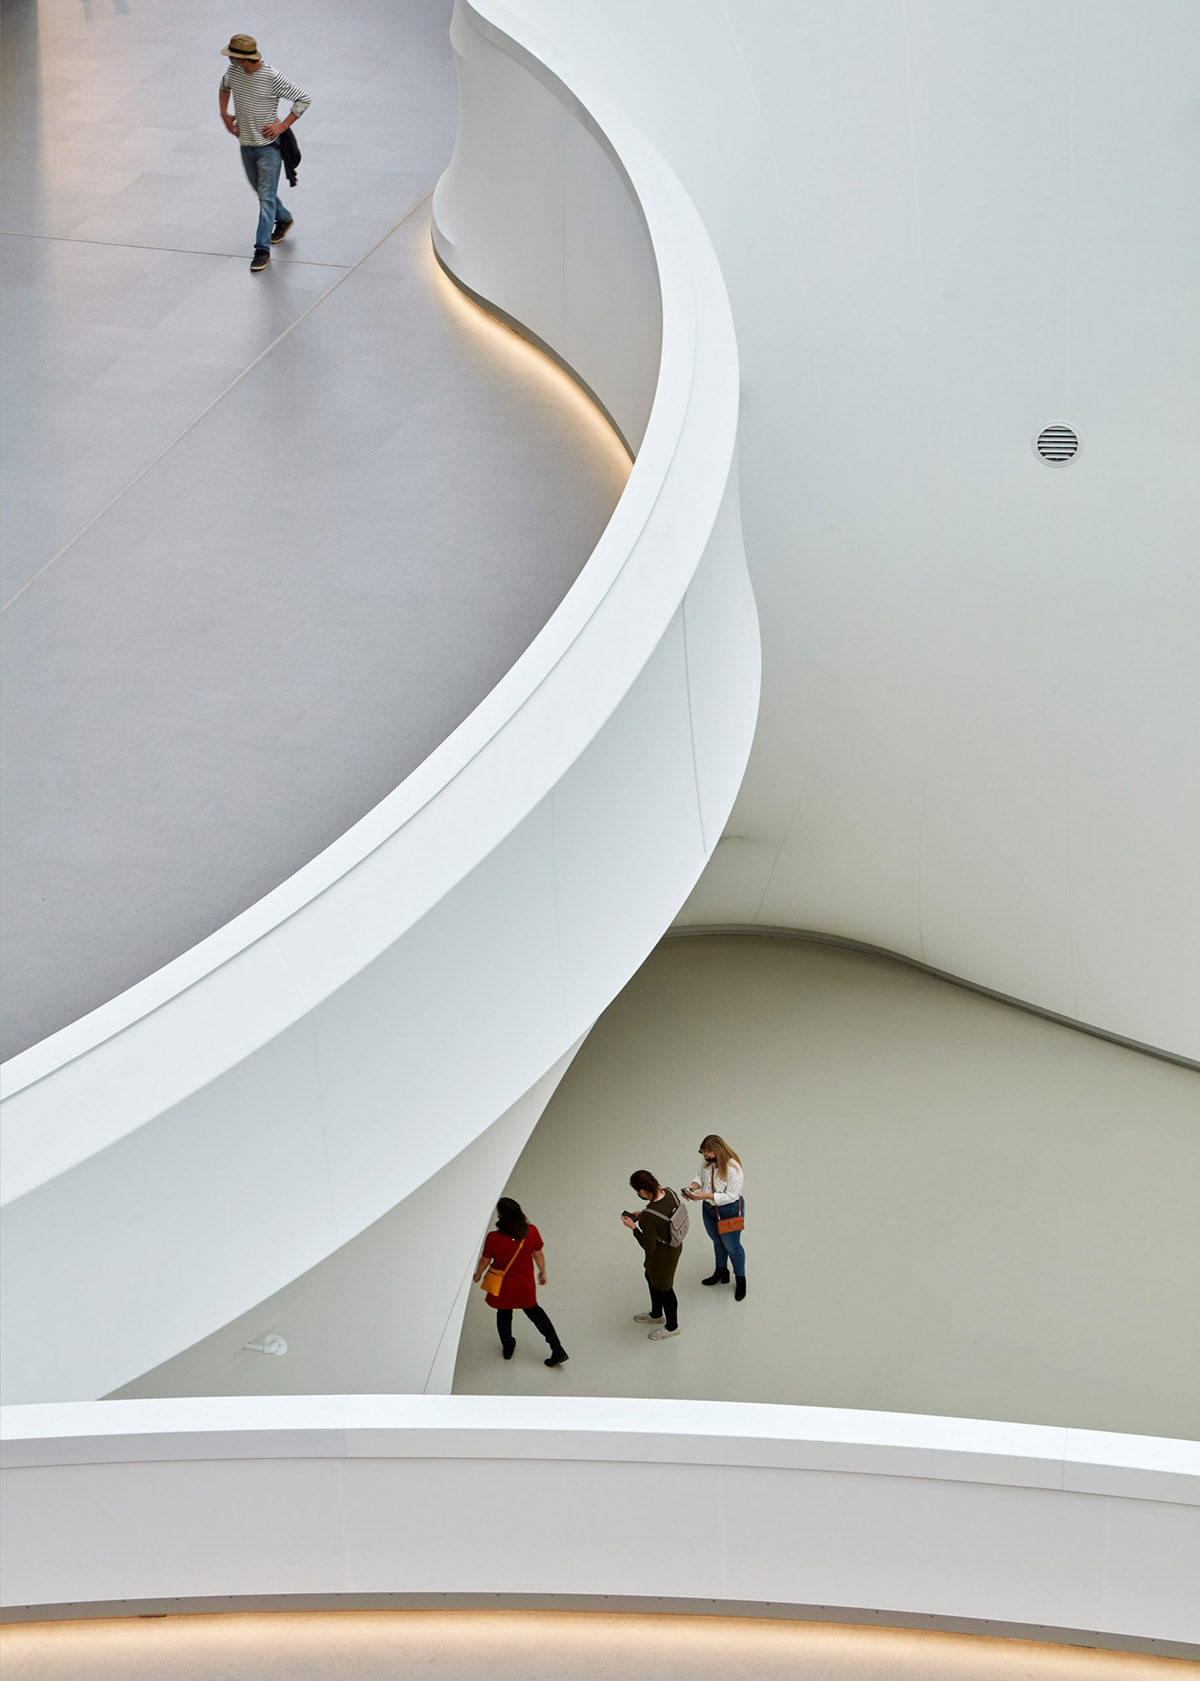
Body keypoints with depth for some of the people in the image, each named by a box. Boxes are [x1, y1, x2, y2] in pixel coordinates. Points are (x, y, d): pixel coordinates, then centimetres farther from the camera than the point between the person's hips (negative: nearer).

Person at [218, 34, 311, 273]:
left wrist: (282, 126, -16)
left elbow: (304, 99, -14)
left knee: (266, 197, -7)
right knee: (261, 191, 23)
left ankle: (262, 250, -6)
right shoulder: (234, 71, -4)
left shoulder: (272, 77, -22)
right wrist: (225, 115, 10)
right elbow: (224, 86, 21)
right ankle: (284, 219, 48)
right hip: (245, 144, 7)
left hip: (268, 146, -7)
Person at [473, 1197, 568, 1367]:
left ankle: (507, 1348, 50)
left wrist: (478, 1275, 9)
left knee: (504, 1314, 26)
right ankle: (557, 1350, 26)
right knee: (534, 1311, 27)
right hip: (526, 1286, 2)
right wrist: (542, 1272, 13)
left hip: (503, 1287, -2)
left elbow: (485, 1260, -14)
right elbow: (538, 1254, -7)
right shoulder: (532, 1232, -23)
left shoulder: (493, 1238, -31)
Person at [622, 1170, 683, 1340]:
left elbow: (649, 1247, -27)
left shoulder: (648, 1216, -39)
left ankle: (672, 1326, 46)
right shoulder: (669, 1193, -16)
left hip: (662, 1256, -8)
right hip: (675, 1246, 8)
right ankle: (656, 1314, 57)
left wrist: (633, 1227, -17)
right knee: (651, 1277, 32)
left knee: (663, 1288, 19)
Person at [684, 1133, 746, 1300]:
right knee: (717, 1242, 28)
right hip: (709, 1209, 7)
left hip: (729, 1212, -7)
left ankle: (740, 1280, 37)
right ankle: (721, 1272, 52)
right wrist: (693, 1186, -16)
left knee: (732, 1246, 14)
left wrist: (706, 1196, -34)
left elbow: (730, 1196, -29)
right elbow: (702, 1176, 4)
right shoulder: (708, 1161, -15)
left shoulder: (733, 1169, -35)